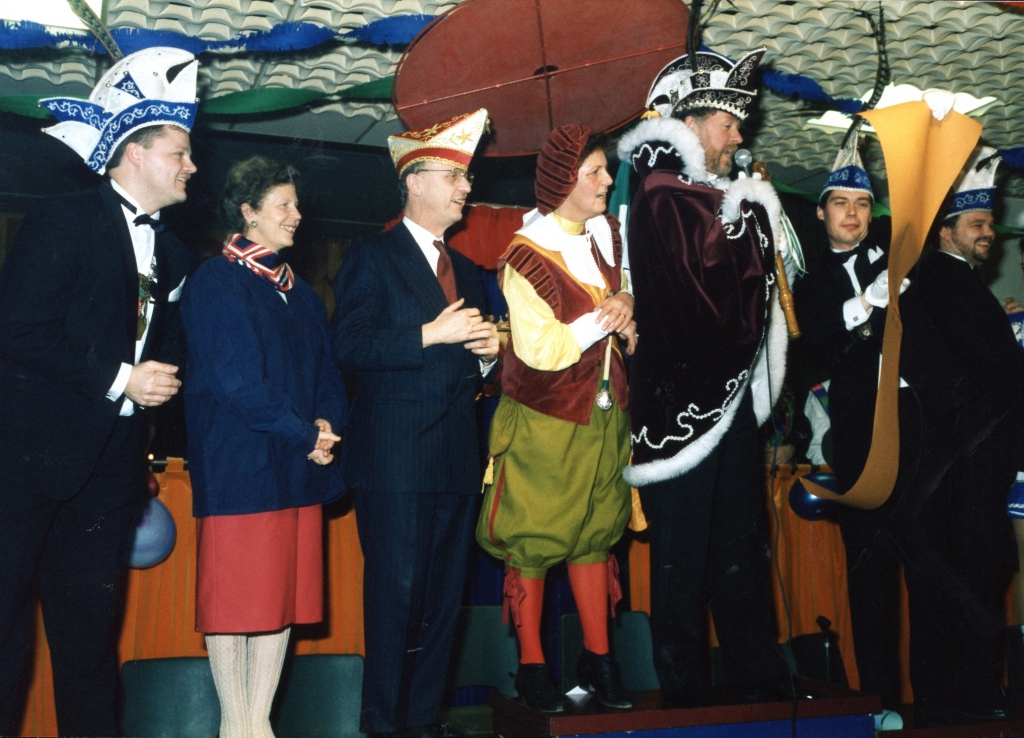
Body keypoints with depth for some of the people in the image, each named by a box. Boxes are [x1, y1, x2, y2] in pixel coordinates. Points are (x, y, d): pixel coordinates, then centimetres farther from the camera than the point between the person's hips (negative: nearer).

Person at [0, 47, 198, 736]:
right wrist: (117, 379, -13)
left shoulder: (173, 252, 16)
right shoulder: (64, 220, -5)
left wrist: (159, 381, 3)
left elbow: (167, 341, 25)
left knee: (90, 627, 10)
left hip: (109, 463, 6)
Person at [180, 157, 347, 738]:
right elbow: (235, 380, -15)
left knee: (286, 591, 7)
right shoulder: (217, 283, -6)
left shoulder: (300, 293, 16)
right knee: (234, 596, 0)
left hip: (300, 469, 7)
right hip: (239, 465, -7)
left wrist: (327, 423, -6)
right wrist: (304, 435, -13)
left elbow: (327, 371, 14)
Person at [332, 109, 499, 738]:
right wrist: (430, 334, -16)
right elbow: (350, 346, -12)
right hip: (395, 454, -7)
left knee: (445, 594, 8)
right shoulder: (372, 257, 0)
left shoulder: (467, 272, 22)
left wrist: (488, 353, 5)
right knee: (396, 591, -6)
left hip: (458, 456, 7)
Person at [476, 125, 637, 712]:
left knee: (596, 533, 12)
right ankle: (532, 665, 17)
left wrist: (628, 312, -3)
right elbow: (540, 350, -21)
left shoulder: (607, 234, 4)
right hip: (546, 421, -6)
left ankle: (598, 658, 23)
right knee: (534, 542, 5)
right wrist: (604, 319, -16)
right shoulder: (527, 255, -17)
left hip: (604, 414, 6)